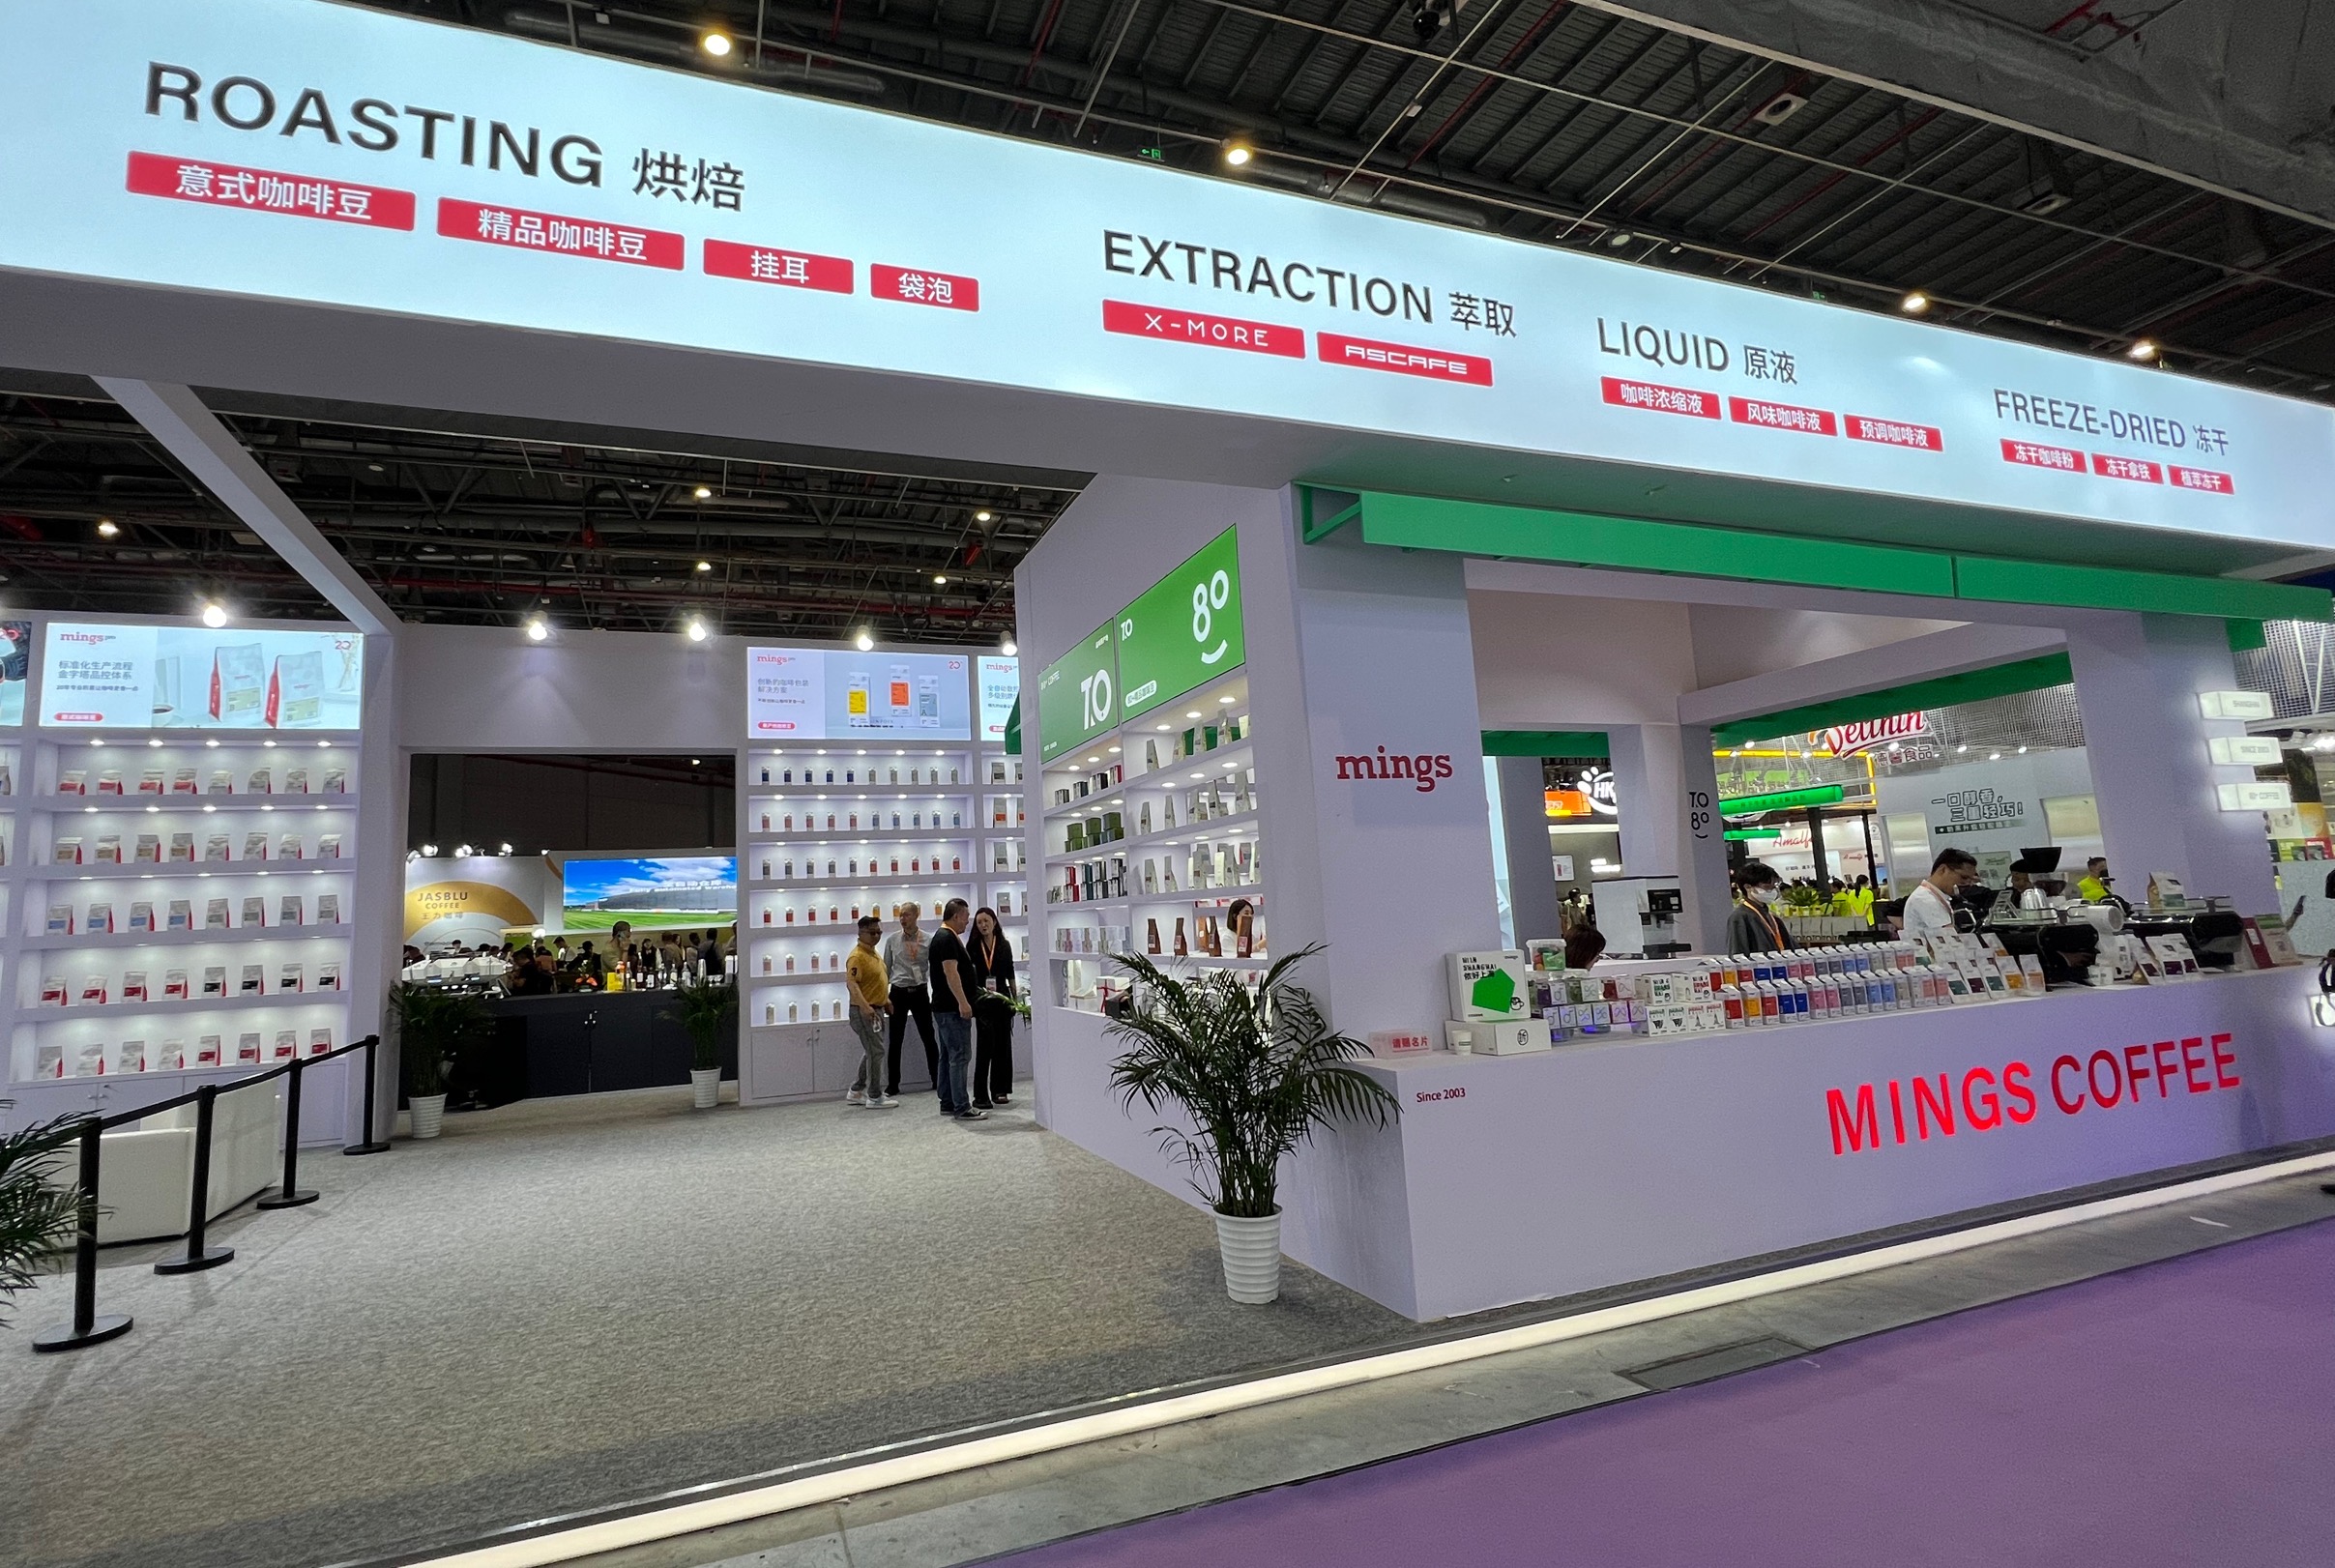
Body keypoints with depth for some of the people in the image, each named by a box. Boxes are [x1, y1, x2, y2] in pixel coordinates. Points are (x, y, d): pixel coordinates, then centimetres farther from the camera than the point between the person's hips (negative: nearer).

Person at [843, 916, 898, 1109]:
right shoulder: (857, 956, -18)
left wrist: (886, 1000, 24)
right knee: (876, 1052, -6)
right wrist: (865, 1006, -36)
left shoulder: (874, 953, 13)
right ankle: (875, 1097, 2)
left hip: (877, 1009, 10)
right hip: (865, 1011, -10)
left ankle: (856, 1092, 26)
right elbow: (852, 983, -27)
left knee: (871, 1052, 17)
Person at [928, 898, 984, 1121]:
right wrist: (963, 1002, -26)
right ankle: (962, 1108, -8)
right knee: (960, 1056, -9)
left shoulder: (945, 937, 18)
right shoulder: (947, 938, -15)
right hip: (952, 1009, -11)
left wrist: (978, 990, 27)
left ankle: (947, 1104, 19)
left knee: (948, 1056, 13)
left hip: (945, 1008, 11)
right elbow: (950, 971, -23)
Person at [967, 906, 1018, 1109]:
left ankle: (1000, 1090, 15)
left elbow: (1010, 973, 10)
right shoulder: (973, 946, 1)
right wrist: (970, 999, -11)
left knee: (1002, 1044, 5)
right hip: (982, 1001, -2)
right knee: (985, 1045, -8)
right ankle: (980, 1095, -5)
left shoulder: (1004, 945, 6)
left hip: (1002, 999, 2)